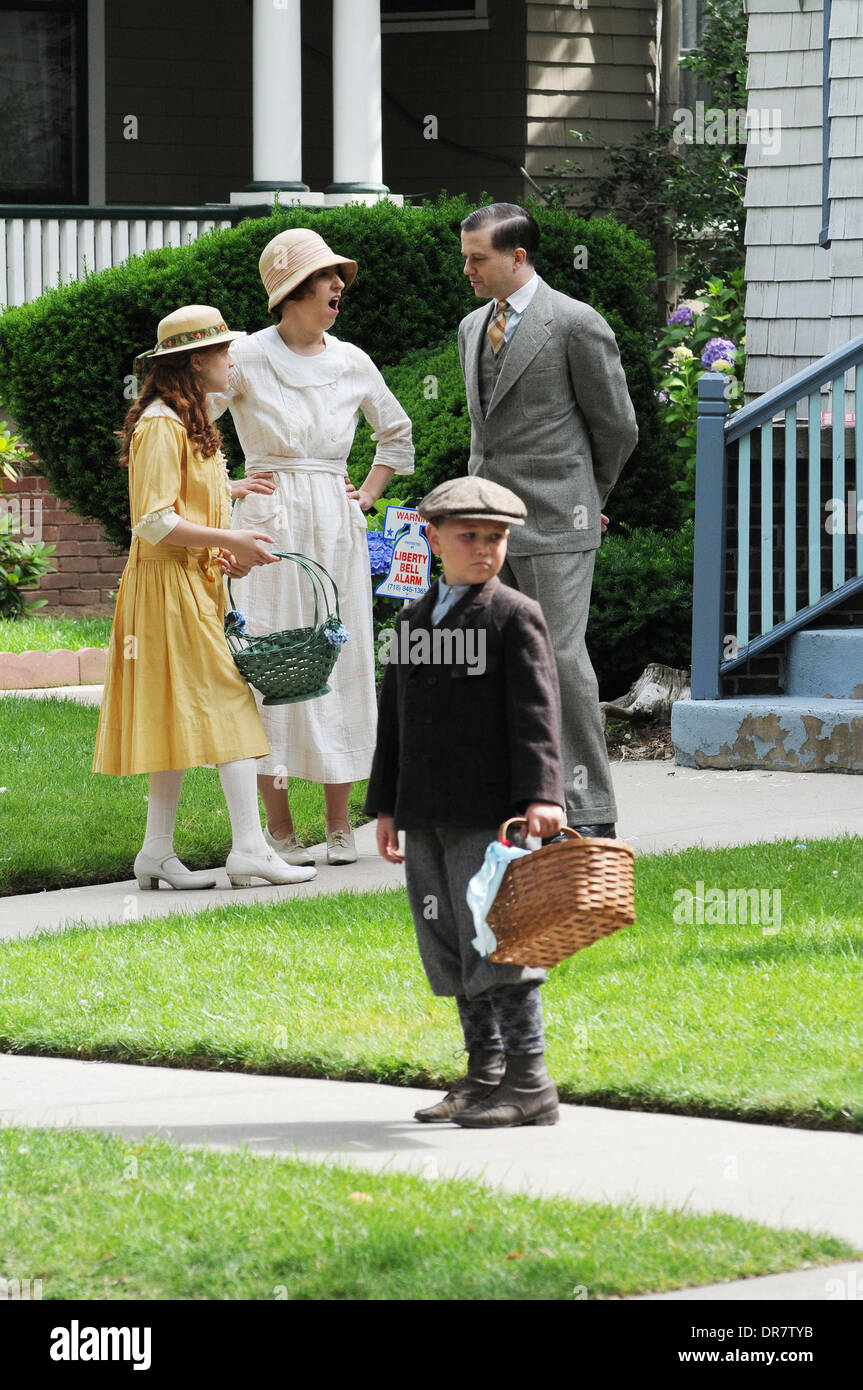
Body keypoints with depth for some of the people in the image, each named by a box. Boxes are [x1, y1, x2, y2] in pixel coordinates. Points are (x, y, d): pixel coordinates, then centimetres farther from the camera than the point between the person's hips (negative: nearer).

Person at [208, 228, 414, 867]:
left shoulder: (351, 362, 9)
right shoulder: (247, 359, -4)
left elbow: (397, 433, 25)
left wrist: (369, 495, 15)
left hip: (337, 528, 4)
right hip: (270, 526, -4)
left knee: (340, 663, 2)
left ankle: (339, 824, 6)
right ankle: (278, 824, -1)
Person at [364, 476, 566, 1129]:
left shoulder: (516, 617, -3)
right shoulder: (414, 619, 16)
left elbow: (535, 714, -12)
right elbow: (394, 715, 21)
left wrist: (540, 795, -23)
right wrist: (386, 805, 18)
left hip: (489, 814, -7)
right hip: (427, 817, 7)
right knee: (450, 946, 10)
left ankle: (530, 1082, -6)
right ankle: (485, 1074, 18)